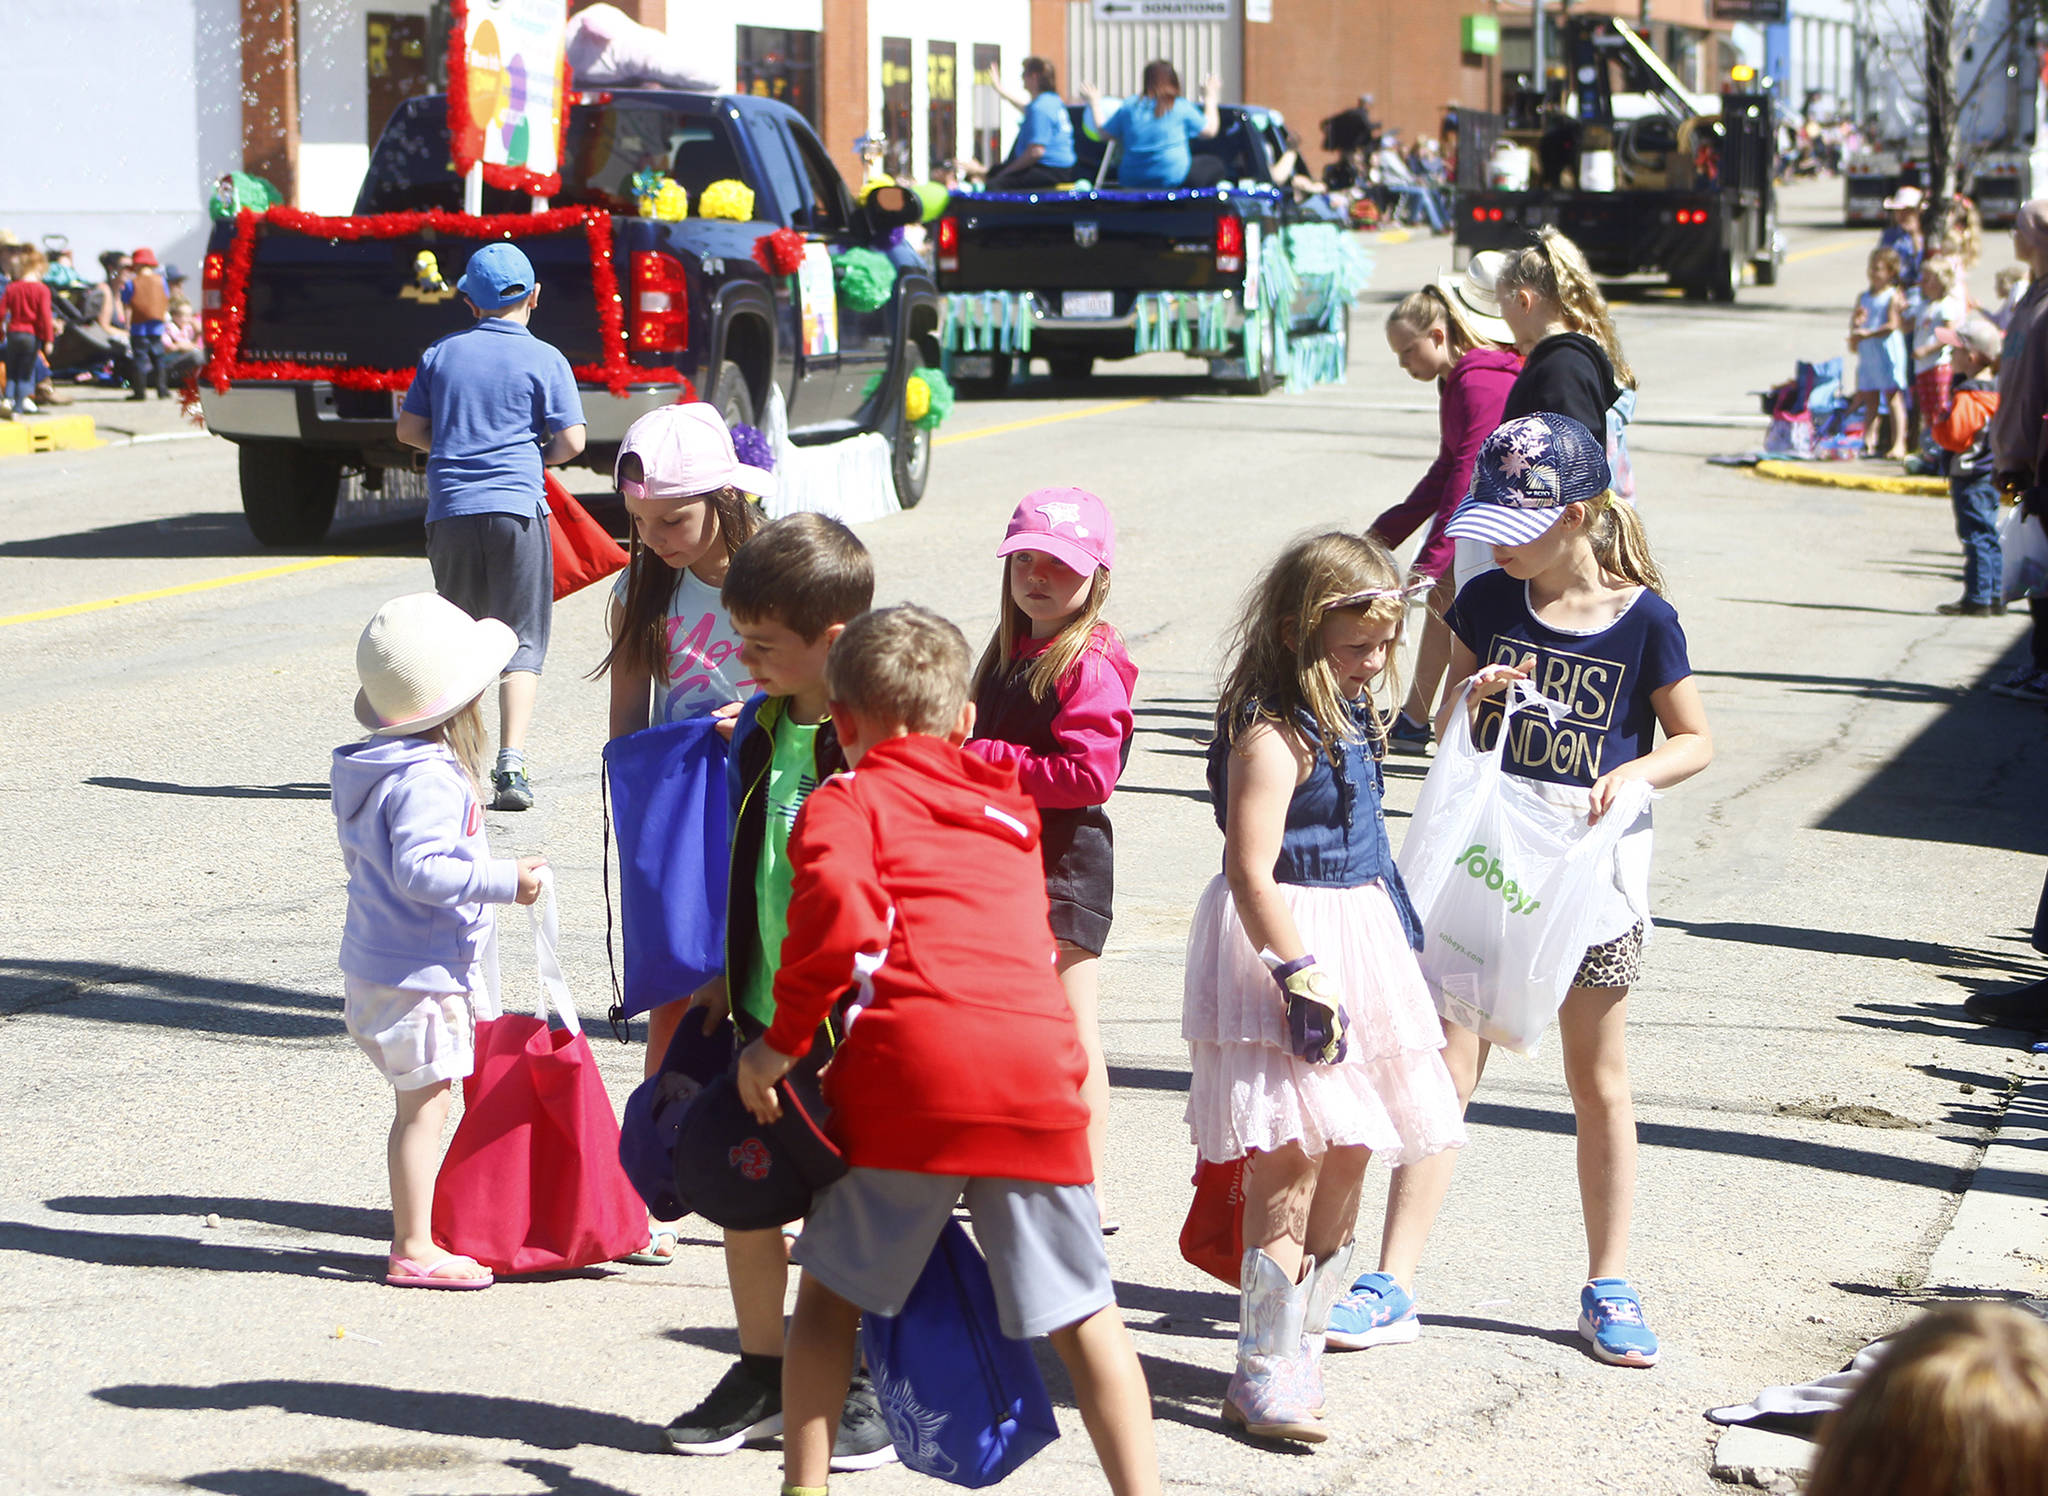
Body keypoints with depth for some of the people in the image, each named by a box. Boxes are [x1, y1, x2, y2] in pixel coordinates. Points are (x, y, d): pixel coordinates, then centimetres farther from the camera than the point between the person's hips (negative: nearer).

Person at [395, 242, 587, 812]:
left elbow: (409, 429, 11)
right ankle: (510, 765, -16)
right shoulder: (544, 359, -1)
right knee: (520, 642, -2)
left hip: (449, 509, 3)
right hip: (516, 508, -3)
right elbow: (572, 440, -5)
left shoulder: (442, 354, 9)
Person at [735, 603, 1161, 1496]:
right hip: (1038, 1066, 4)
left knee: (834, 1288, 12)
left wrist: (783, 1039, -2)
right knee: (1082, 1310, 10)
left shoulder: (848, 800, 9)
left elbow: (842, 913, -10)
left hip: (912, 1064, -3)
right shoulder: (1007, 809, 28)